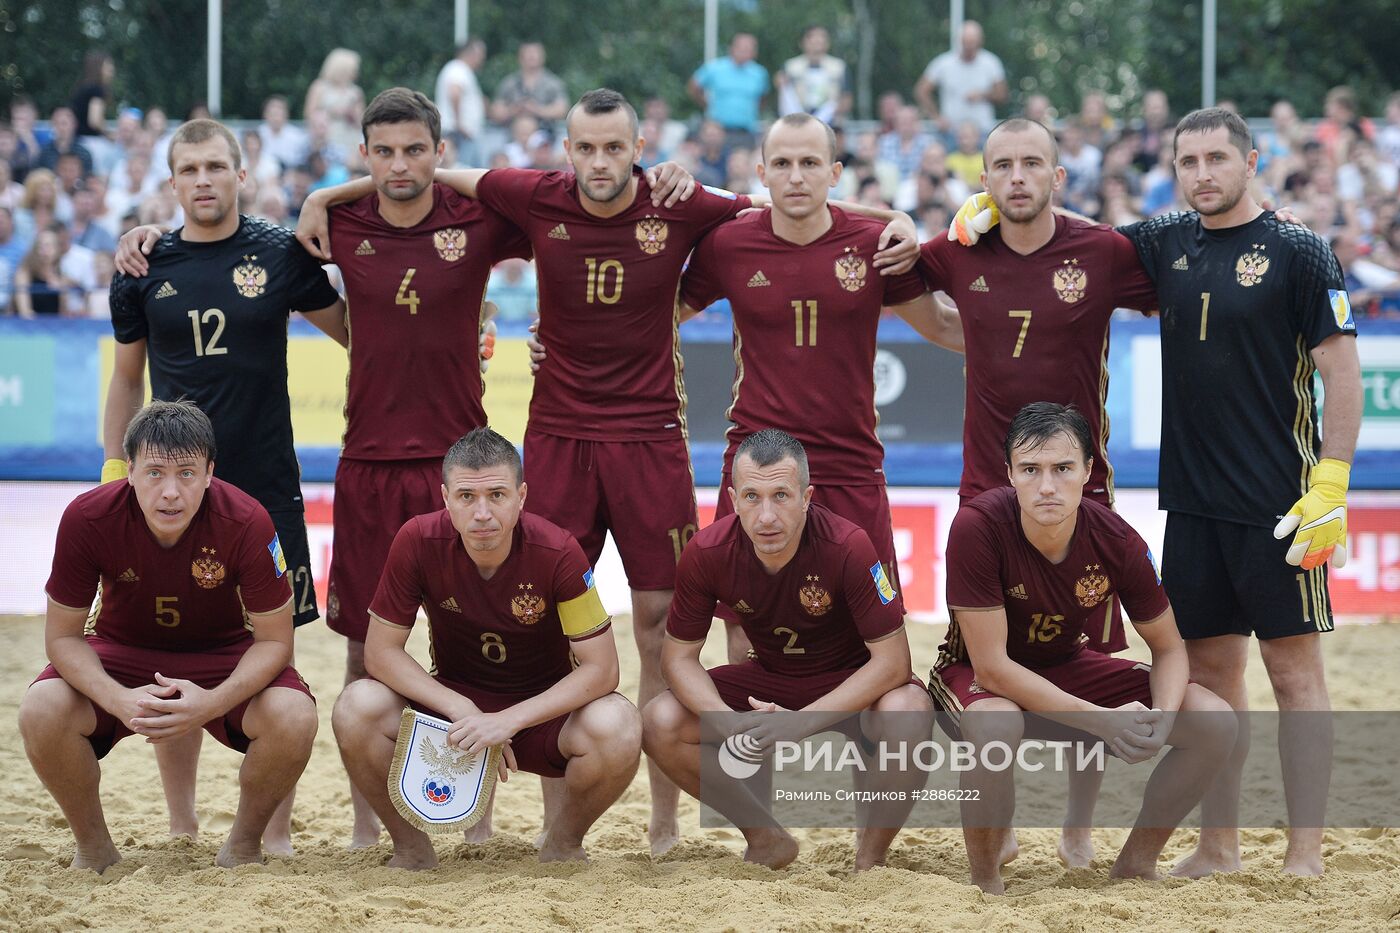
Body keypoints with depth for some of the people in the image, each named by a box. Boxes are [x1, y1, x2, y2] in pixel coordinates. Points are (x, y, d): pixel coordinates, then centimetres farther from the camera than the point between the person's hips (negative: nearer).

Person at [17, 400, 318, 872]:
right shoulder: (86, 519, -25)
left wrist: (213, 703, -36)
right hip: (121, 653, 1)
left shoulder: (246, 523, -28)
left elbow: (274, 640, -18)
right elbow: (62, 635, -15)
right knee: (41, 711, -29)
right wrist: (119, 700, -34)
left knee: (294, 718, -30)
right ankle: (93, 849, -2)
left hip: (223, 653, -1)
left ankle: (244, 845, -1)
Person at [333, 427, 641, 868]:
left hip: (542, 709, -1)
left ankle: (563, 844, -1)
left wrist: (508, 720, -30)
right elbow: (380, 650, -12)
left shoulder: (558, 552, -21)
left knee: (618, 727, -33)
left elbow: (601, 669, -19)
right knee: (357, 708, -28)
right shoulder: (418, 542, -18)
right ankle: (411, 848, -2)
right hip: (453, 699, 1)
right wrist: (462, 712, -25)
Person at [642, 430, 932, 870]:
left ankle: (871, 859, -11)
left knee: (907, 712, -37)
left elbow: (892, 660, -27)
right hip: (768, 678, 4)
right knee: (660, 723, -18)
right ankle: (765, 840, 4)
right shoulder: (706, 554, -20)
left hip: (851, 684, -4)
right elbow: (679, 655, -10)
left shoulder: (847, 547, -30)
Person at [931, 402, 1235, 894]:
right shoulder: (977, 528, -31)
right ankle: (985, 882, -16)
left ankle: (1136, 862, 9)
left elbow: (1168, 648, -4)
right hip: (973, 673, -4)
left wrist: (1162, 716, -27)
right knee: (994, 727, -41)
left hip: (1065, 664, 4)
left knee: (1215, 723, -11)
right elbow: (991, 666, -29)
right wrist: (1101, 721, -34)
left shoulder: (1117, 541, -19)